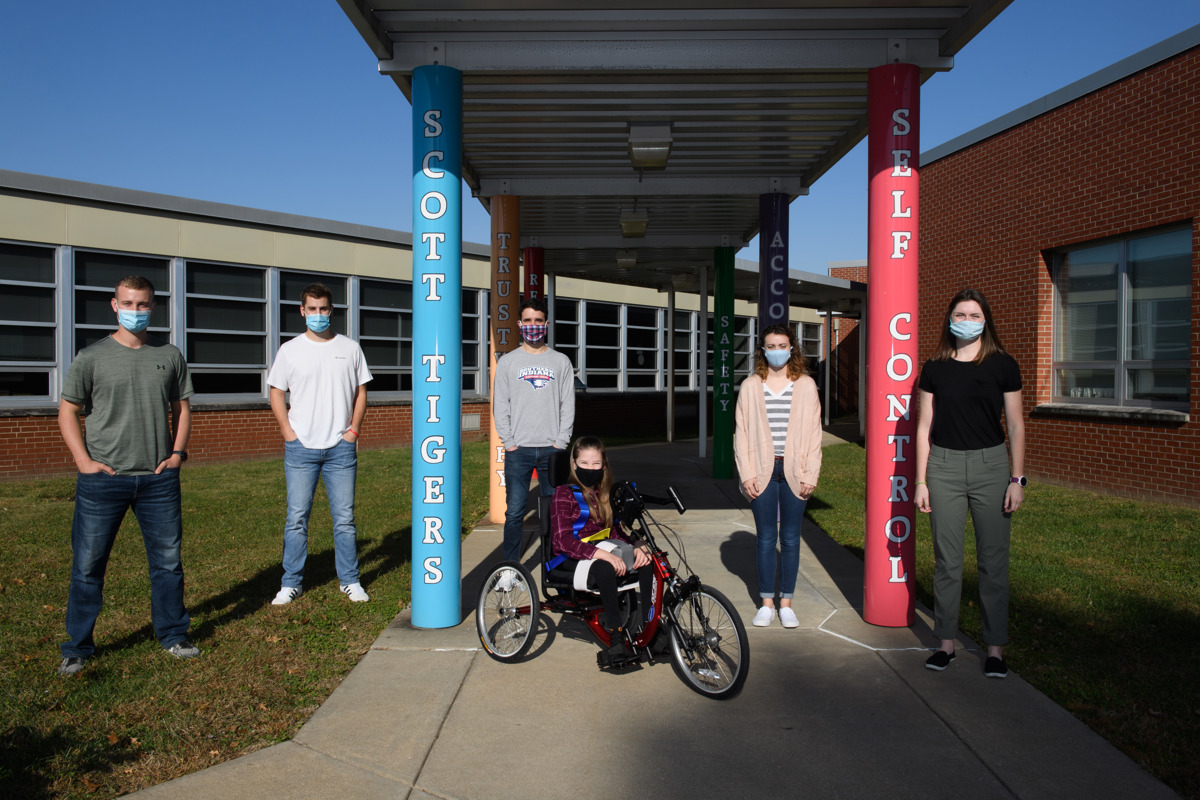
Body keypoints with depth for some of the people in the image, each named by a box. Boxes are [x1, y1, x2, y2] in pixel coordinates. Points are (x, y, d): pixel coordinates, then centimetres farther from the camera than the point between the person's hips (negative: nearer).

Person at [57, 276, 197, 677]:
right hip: (102, 479, -2)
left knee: (168, 560, 9)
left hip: (159, 479, 2)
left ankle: (173, 635, 25)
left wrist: (177, 452, 3)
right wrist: (84, 461, -6)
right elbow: (68, 411, 4)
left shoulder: (170, 356, 8)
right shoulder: (92, 357, 1)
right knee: (87, 564, 5)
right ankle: (77, 648, 20)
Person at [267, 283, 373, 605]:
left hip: (341, 446, 0)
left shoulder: (349, 348, 7)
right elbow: (276, 392, 9)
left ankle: (350, 580, 16)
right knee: (297, 517, 3)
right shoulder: (290, 350, 5)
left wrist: (354, 429, 1)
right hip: (301, 447, 0)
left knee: (344, 517, 5)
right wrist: (288, 431, -2)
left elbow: (361, 391, 11)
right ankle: (291, 583, 15)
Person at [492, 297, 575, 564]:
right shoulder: (508, 362, 8)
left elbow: (568, 405, 6)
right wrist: (509, 442, -4)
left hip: (552, 449, 1)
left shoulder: (561, 361, 9)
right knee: (515, 511, -2)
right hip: (518, 450, -1)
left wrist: (561, 442, -3)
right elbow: (500, 405, 5)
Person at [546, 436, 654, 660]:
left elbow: (614, 531, 13)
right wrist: (602, 555, -31)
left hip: (601, 551, 7)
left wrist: (637, 546, -9)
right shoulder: (564, 494, -9)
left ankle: (642, 626, -13)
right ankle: (616, 634, -30)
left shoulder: (605, 494, 13)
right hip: (570, 562, -7)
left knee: (645, 560, -17)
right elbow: (563, 540, -20)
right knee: (604, 569, -37)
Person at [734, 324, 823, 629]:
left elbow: (813, 432, 4)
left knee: (790, 539, 6)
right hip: (763, 472, 0)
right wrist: (746, 475, -4)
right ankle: (767, 603, 18)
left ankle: (786, 603, 18)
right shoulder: (750, 386, 4)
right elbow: (741, 433, 3)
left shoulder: (806, 385, 5)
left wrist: (811, 475, -3)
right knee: (766, 538, 6)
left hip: (794, 472, 0)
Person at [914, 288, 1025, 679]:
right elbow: (924, 427, 6)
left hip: (990, 465, -1)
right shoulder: (934, 369, 4)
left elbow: (1016, 426, 4)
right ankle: (946, 641, 18)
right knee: (946, 559, 6)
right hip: (943, 467, 1)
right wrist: (921, 480, 3)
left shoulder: (1002, 365, 1)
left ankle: (995, 647, 16)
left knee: (993, 559, 4)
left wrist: (1017, 479, -2)